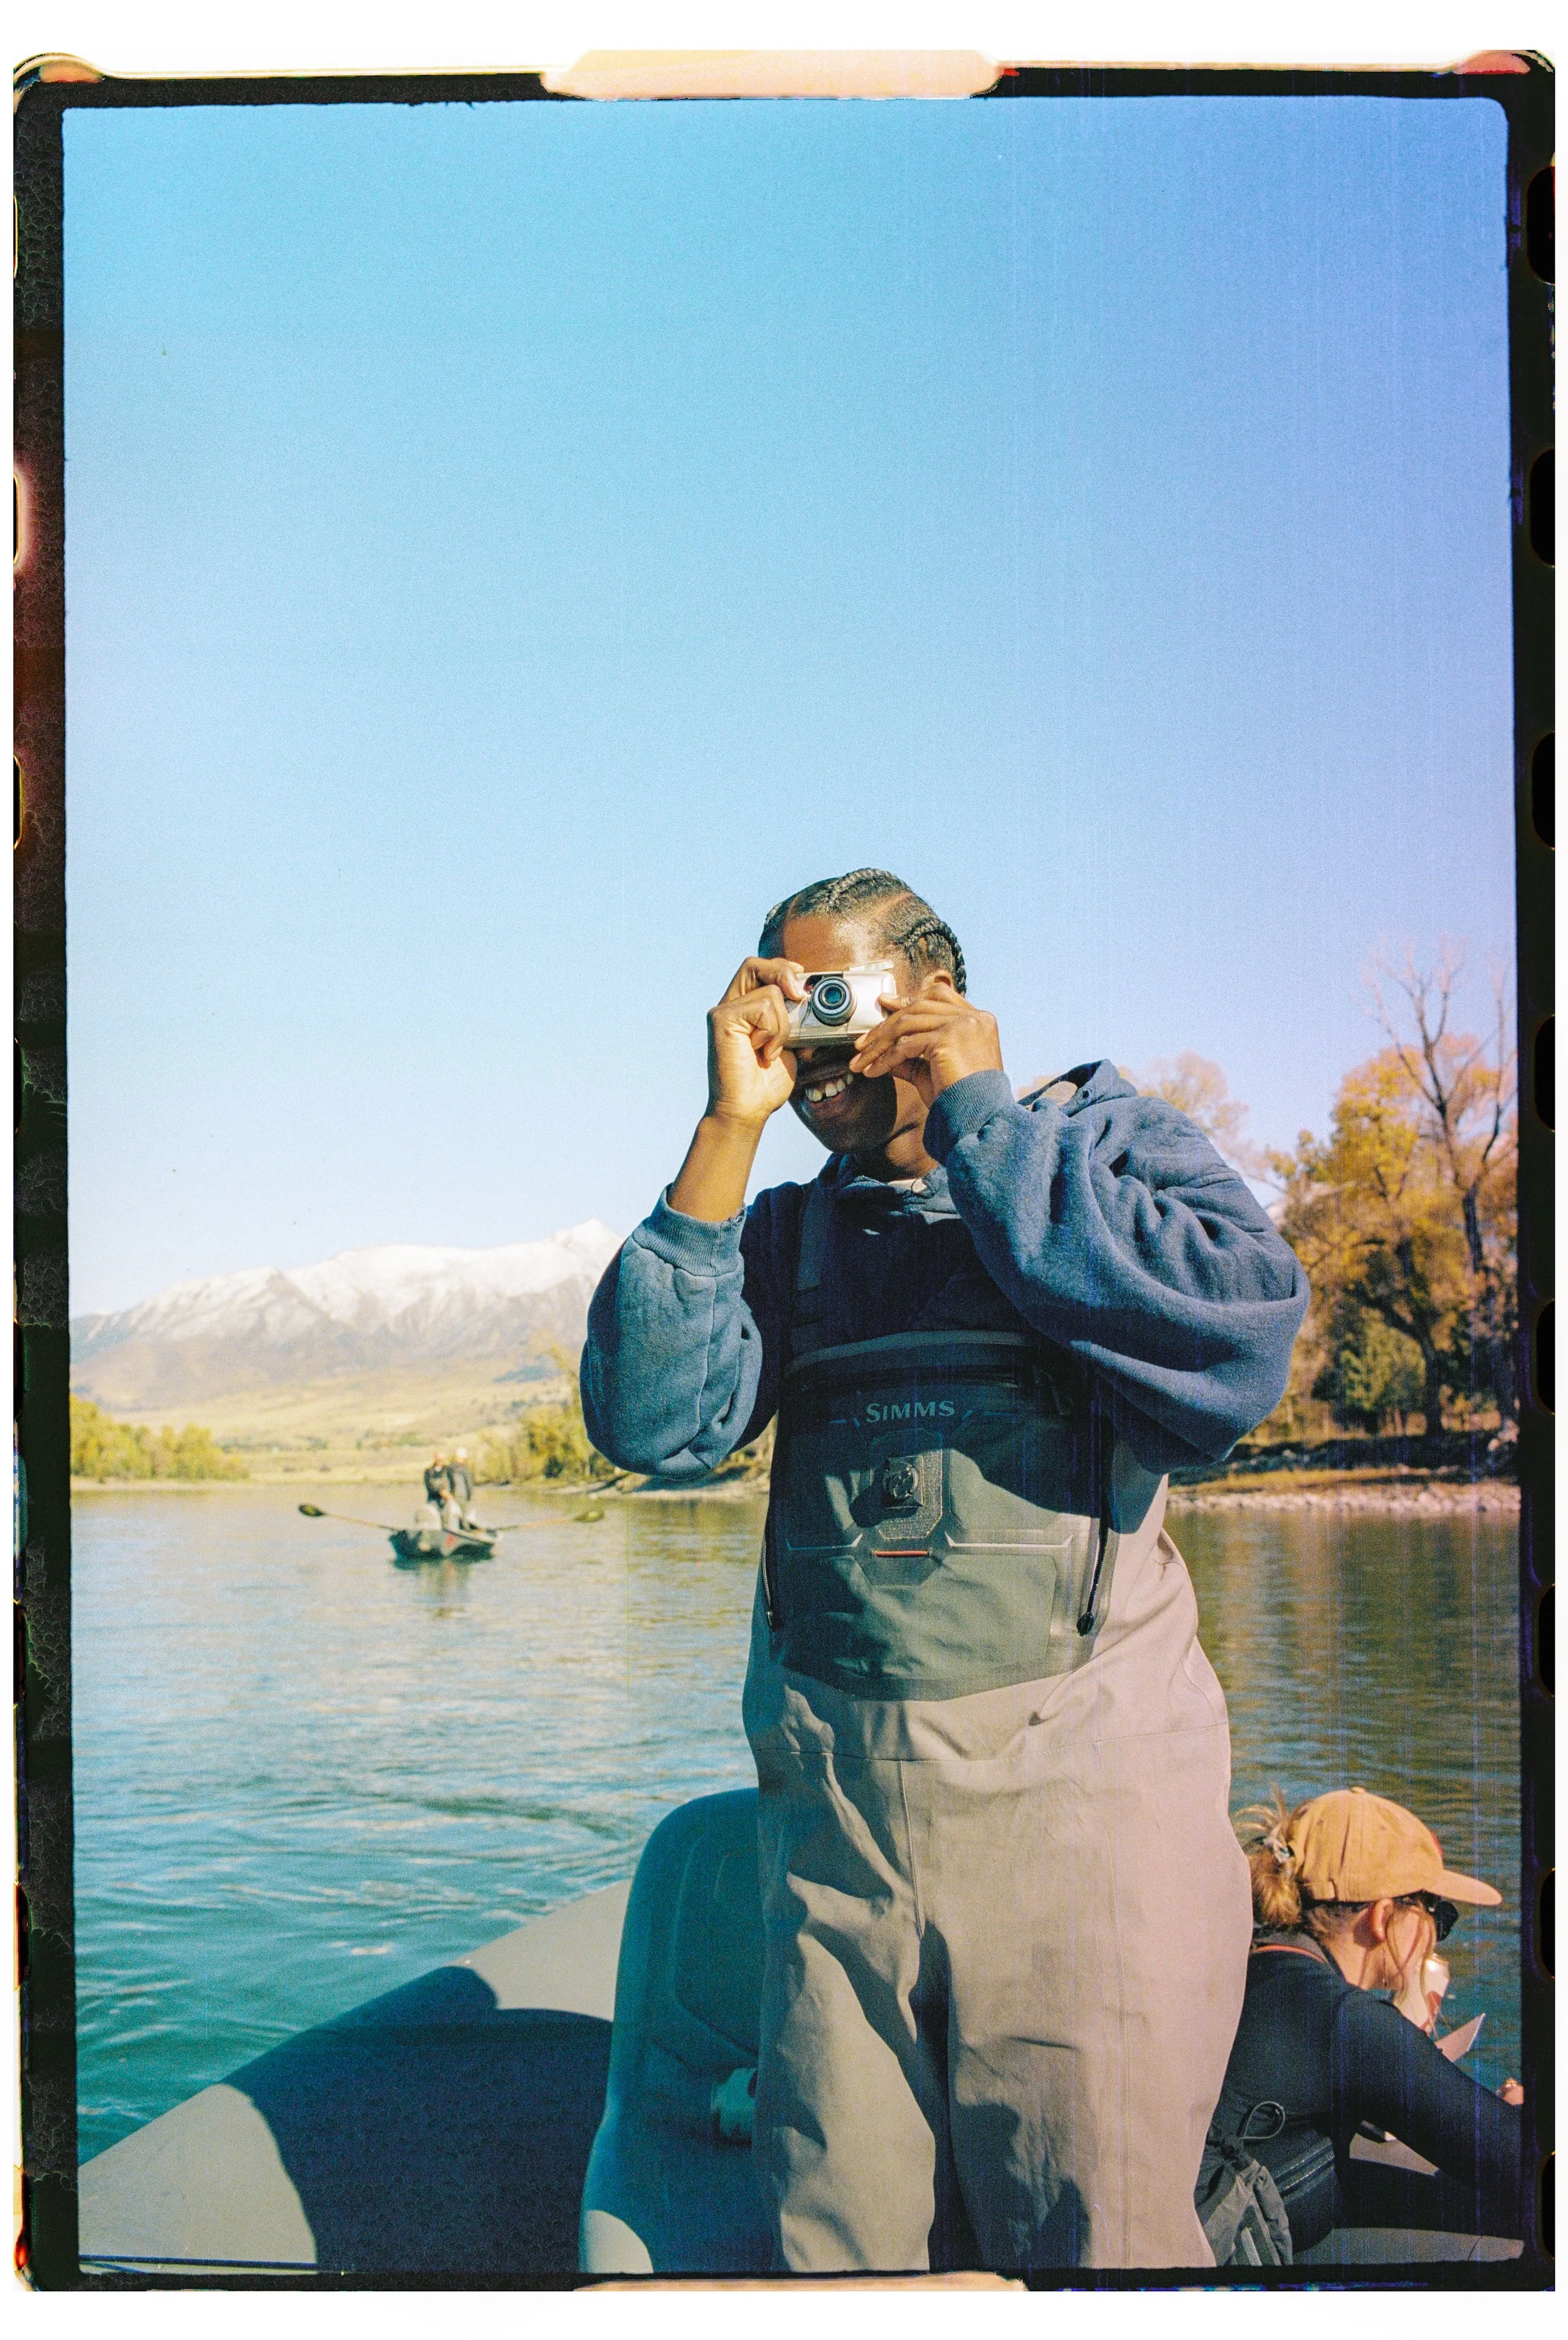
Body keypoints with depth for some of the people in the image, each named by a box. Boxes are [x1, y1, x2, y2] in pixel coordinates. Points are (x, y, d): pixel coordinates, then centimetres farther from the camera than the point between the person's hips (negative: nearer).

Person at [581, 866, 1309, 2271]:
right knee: (837, 2243, 12)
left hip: (1079, 1791, -3)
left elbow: (1242, 1341, -18)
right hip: (831, 1793, 4)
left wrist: (978, 1121, -10)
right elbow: (651, 1422, -3)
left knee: (1095, 2251, 5)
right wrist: (730, 1129, -6)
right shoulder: (786, 1231, 14)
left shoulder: (1109, 1143, 4)